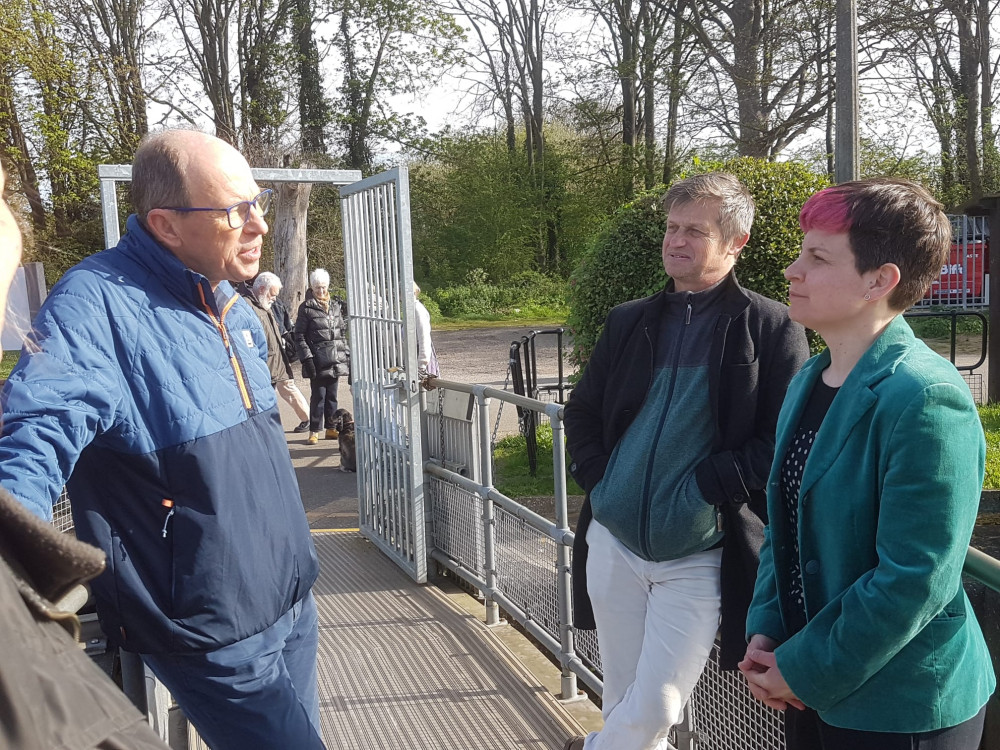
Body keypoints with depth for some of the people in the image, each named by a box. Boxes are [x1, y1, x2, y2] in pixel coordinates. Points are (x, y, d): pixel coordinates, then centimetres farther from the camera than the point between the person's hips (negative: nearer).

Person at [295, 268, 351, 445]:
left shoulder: (336, 305, 12)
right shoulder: (306, 308, -3)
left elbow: (343, 332, 17)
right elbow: (300, 336, -5)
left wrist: (347, 354, 11)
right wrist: (307, 358, -13)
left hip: (336, 360, 5)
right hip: (318, 361, -4)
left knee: (332, 395, 11)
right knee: (318, 395, -3)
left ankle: (331, 428, 19)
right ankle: (314, 431, 5)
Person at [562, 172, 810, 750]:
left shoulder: (770, 328, -5)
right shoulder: (629, 322, 9)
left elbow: (785, 442, -10)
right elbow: (582, 413, 16)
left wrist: (704, 486, -16)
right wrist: (599, 480, 1)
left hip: (699, 557, -4)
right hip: (613, 543, 4)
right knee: (624, 702, 15)